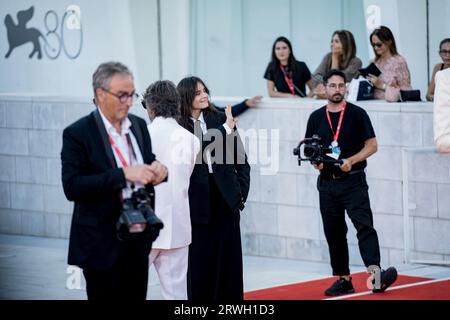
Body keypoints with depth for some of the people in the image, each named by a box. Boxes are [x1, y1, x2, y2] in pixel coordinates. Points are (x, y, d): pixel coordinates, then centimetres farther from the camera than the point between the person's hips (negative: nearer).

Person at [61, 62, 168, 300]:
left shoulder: (139, 126, 9)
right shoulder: (77, 134, -10)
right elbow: (72, 187, -19)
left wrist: (157, 170, -7)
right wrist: (124, 174, -26)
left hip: (138, 239, 6)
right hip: (102, 243, -6)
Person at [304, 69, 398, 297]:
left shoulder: (357, 114, 0)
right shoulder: (316, 117, 9)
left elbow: (372, 145, -1)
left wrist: (351, 161, -16)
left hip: (353, 181, -4)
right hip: (327, 182, 4)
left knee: (364, 226, -17)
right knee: (334, 233, 7)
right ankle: (343, 280, 15)